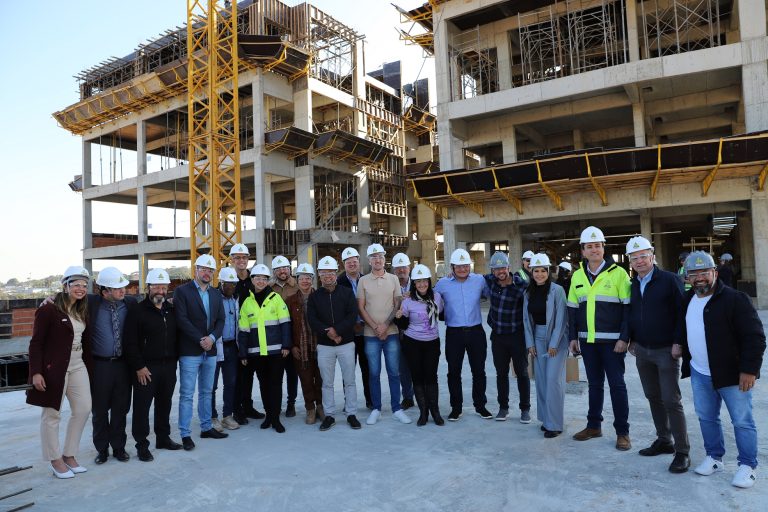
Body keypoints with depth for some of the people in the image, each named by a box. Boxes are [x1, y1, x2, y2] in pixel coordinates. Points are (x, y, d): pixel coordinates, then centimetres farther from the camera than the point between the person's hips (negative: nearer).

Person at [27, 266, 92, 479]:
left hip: (77, 365, 7)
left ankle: (69, 455, 21)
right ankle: (55, 461, 17)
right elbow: (36, 342, -12)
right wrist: (36, 372, -16)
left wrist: (89, 367, 10)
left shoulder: (82, 311, 11)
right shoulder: (49, 309, -10)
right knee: (51, 414, 5)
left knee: (83, 409, 6)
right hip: (53, 367, -7)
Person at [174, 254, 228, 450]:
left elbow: (220, 320, 8)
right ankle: (185, 434, 7)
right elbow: (182, 320, -13)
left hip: (210, 351, 6)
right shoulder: (182, 291, -4)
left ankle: (206, 428, 25)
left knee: (206, 392, 14)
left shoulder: (216, 294, 13)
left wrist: (212, 338, -10)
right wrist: (200, 340, -15)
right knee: (187, 394, 0)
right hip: (189, 352, -5)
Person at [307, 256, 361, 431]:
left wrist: (337, 330, -19)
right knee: (327, 382, 8)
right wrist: (328, 333, -18)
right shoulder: (314, 297, 5)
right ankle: (329, 415, 20)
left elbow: (352, 316, -8)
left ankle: (351, 414, 17)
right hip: (324, 346, 1)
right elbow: (312, 320, -4)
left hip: (346, 343, -1)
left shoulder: (347, 293, 1)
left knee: (349, 380, 5)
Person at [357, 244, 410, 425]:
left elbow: (397, 305, 2)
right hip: (371, 335, 0)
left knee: (394, 372, 5)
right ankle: (376, 409, 17)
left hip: (391, 333, 1)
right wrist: (376, 327, -9)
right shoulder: (363, 281, 2)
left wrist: (385, 326, -9)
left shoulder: (393, 279, 5)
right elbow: (361, 308, 0)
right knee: (374, 373, 6)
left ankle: (397, 408, 15)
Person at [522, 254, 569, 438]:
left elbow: (561, 319, -12)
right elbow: (526, 319, 8)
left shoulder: (557, 290, -10)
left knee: (553, 380, -7)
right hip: (537, 338, 5)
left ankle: (554, 424, 2)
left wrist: (554, 344, -13)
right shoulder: (529, 293, 5)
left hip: (556, 339, -5)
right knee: (540, 379, 7)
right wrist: (530, 343, 3)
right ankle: (545, 418, 20)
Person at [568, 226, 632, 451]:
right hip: (587, 340, 4)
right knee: (594, 384, 15)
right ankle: (594, 425, 26)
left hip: (612, 340, -4)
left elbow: (628, 308, -8)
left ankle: (622, 432, 14)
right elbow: (573, 309, 12)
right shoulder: (578, 275, 7)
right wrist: (573, 337, 8)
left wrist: (624, 338, -13)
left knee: (617, 385, 3)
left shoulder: (618, 273, -6)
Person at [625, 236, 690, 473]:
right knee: (653, 398, 14)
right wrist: (632, 340, 11)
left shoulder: (670, 280, -10)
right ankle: (664, 441, 27)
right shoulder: (633, 284, 8)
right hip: (642, 351, 6)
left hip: (666, 350, -6)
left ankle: (682, 452, 6)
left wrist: (678, 342, -16)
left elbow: (682, 312, -11)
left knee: (671, 401, -4)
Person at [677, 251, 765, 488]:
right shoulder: (688, 300, 8)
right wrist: (680, 345, 11)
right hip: (699, 373, 6)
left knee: (742, 421, 5)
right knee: (706, 418, 15)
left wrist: (749, 369, -19)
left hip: (731, 373, -6)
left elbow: (754, 336, -16)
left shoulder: (735, 299, -14)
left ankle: (747, 466, 19)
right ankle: (714, 457, 31)